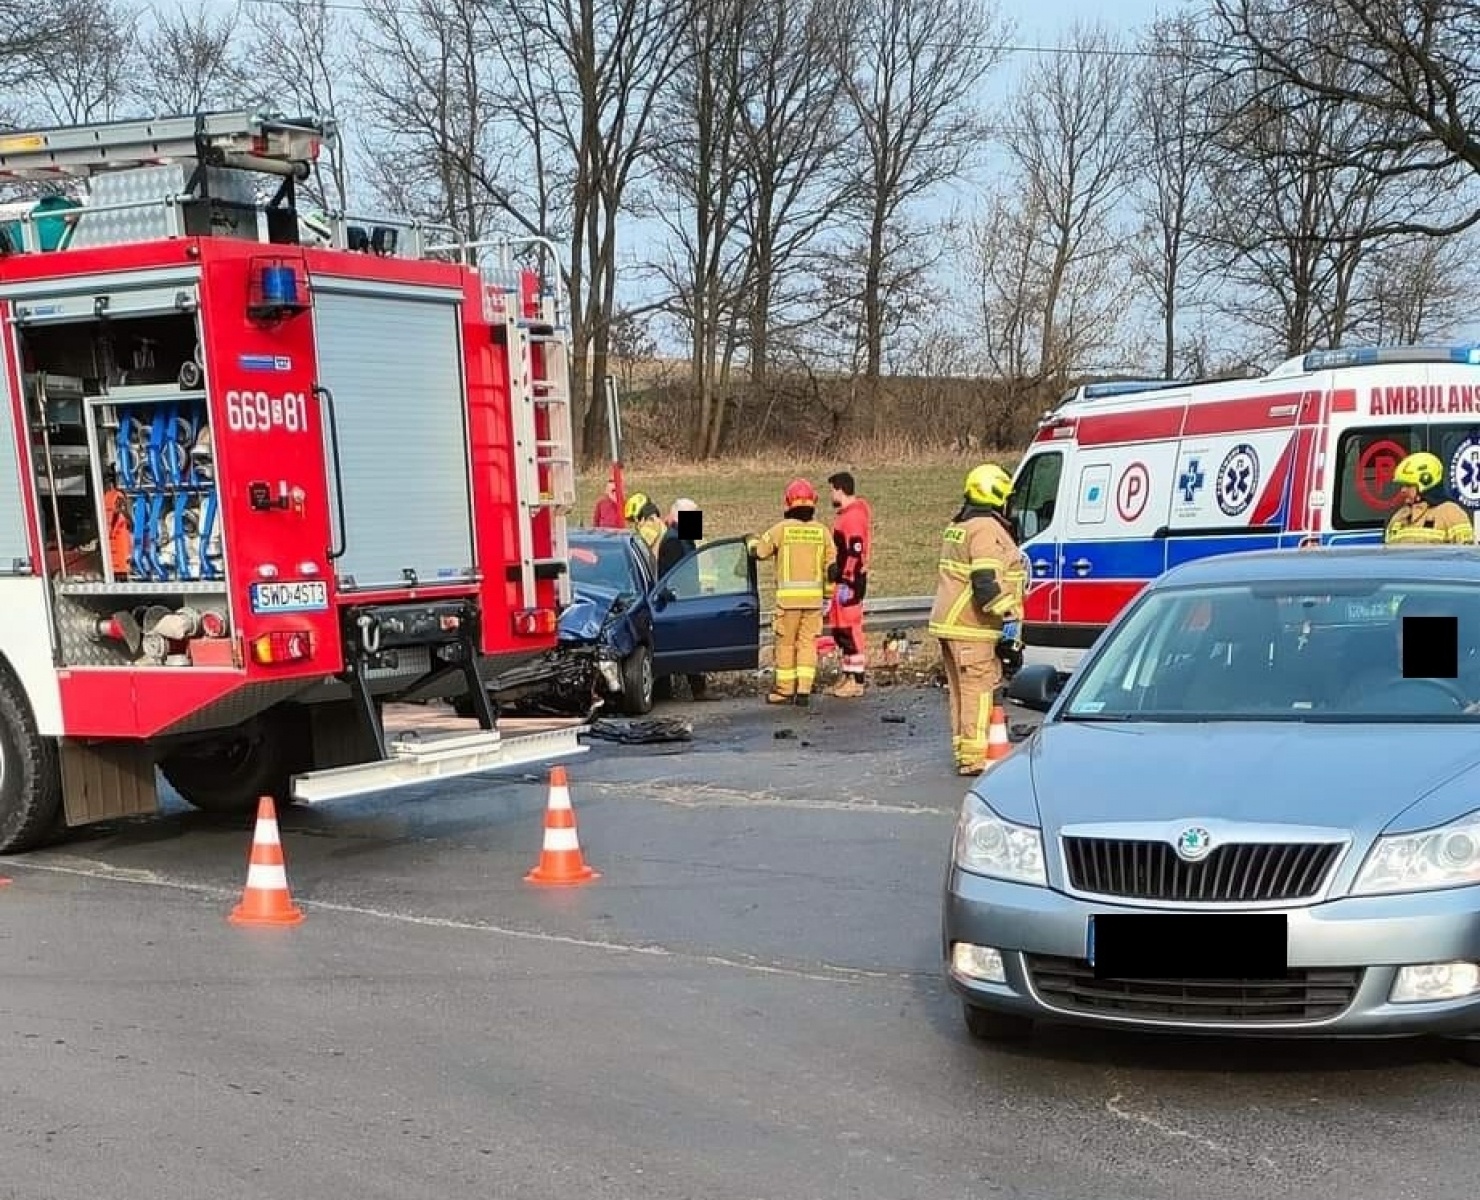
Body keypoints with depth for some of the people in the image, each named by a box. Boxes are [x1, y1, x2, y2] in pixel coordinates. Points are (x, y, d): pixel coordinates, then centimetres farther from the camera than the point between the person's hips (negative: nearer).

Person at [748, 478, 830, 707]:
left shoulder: (781, 529, -4)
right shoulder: (821, 531, 5)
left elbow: (759, 550, 5)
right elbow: (831, 565, 6)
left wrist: (751, 541, 27)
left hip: (788, 595, -2)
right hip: (814, 594, 2)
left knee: (786, 643, 7)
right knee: (808, 643, 7)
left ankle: (784, 690, 14)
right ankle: (804, 690, 1)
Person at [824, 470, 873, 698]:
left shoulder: (854, 516, -16)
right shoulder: (846, 514, 17)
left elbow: (855, 552, -22)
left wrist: (847, 583, -22)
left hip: (849, 581, -11)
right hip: (842, 580, 11)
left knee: (850, 630, -7)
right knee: (839, 630, 14)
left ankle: (857, 681, -3)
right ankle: (848, 676, 21)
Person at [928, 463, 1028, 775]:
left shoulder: (957, 527, 18)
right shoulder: (987, 530, -15)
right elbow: (986, 582, -24)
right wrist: (1008, 618, -21)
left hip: (949, 622, 10)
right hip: (972, 628, -10)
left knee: (962, 690, 15)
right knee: (978, 690, -7)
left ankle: (963, 752, 21)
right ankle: (974, 758, -6)